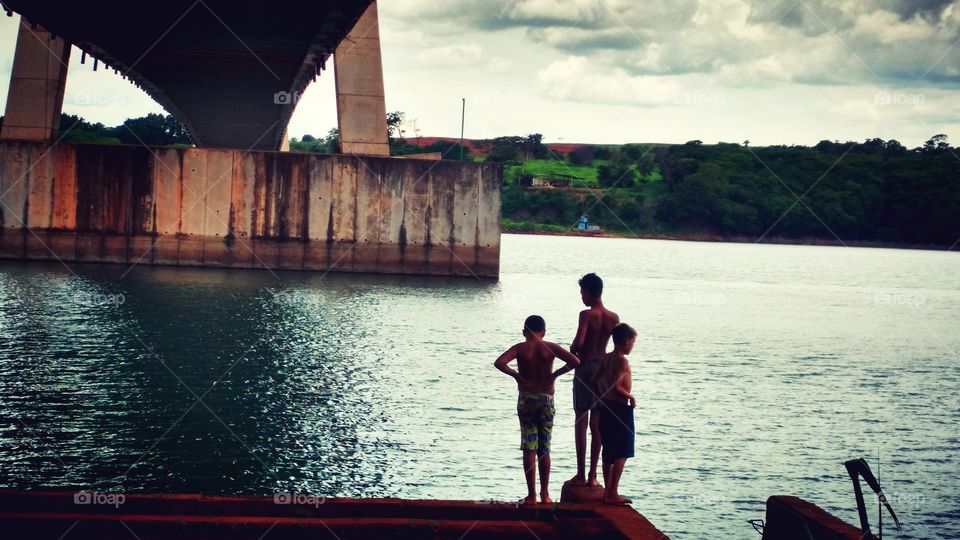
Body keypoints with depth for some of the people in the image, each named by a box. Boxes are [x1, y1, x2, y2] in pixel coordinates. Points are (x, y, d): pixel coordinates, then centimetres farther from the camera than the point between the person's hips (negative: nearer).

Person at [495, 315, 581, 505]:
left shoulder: (520, 348, -3)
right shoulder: (550, 348, -1)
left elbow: (499, 363, -18)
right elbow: (575, 362, -10)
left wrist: (516, 375, -7)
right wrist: (555, 374, -1)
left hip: (526, 399, -1)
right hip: (546, 399, 1)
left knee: (529, 449, 2)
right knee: (544, 449, 12)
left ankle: (531, 495, 0)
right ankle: (545, 494, 16)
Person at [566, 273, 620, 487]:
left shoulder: (586, 315, -14)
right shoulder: (614, 317, 4)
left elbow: (578, 342, -24)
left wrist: (572, 352, -4)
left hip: (585, 367, -5)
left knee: (581, 421, 1)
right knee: (597, 424, 8)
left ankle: (581, 474, 0)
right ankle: (592, 475, 9)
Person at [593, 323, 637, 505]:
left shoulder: (606, 359, 8)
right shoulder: (622, 361, -17)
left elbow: (596, 381, 9)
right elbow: (616, 386, -25)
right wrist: (631, 398, -12)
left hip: (606, 408, 9)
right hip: (621, 409, -9)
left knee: (609, 452, 15)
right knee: (622, 454, -2)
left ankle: (608, 491, 19)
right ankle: (612, 493, -4)